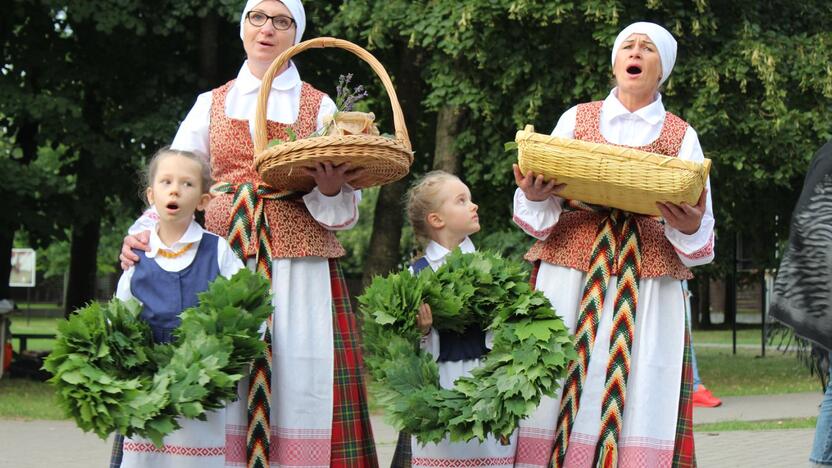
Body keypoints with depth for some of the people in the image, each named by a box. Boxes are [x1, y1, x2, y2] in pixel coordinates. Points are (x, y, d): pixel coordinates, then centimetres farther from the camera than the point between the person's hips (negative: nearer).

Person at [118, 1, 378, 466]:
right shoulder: (212, 104, 16)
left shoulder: (319, 106, 13)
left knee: (300, 385, -10)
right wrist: (142, 231, -9)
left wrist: (330, 190, -15)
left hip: (299, 266, -1)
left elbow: (344, 210, 8)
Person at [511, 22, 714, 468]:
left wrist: (690, 227, -15)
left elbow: (702, 238, 8)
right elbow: (540, 212, 8)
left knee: (638, 394, -6)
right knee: (559, 389, -6)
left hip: (647, 287, 0)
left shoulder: (681, 136, 12)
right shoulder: (577, 118, 13)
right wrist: (534, 196, -15)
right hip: (571, 274, 0)